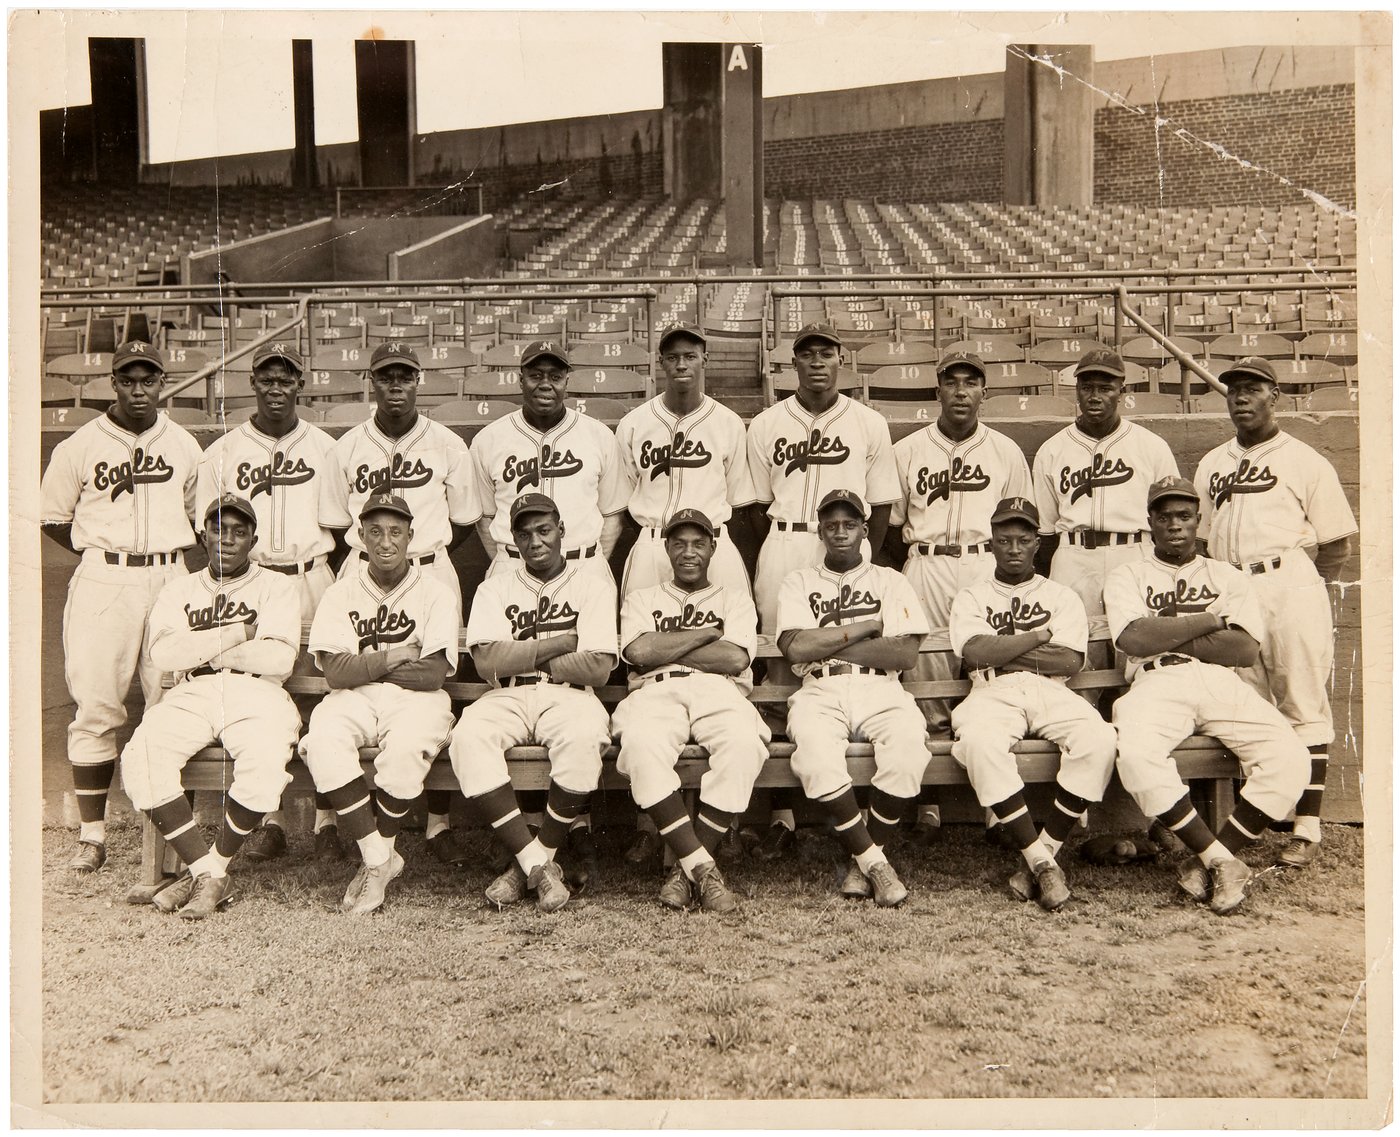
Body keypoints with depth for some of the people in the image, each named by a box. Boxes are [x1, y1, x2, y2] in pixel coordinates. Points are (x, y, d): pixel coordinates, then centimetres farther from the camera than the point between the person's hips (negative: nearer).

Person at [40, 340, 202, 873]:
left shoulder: (184, 445, 10)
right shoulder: (79, 446, 2)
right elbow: (51, 517, 9)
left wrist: (167, 549, 8)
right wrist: (100, 552, 3)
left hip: (170, 579, 2)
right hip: (102, 583, -2)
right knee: (94, 705, -4)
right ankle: (92, 833, 4)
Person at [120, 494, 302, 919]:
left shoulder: (276, 587, 13)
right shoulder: (180, 589, 21)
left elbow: (280, 657, -5)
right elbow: (161, 652, 1)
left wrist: (201, 650, -1)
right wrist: (238, 633, -4)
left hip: (256, 694, -2)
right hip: (190, 694, 3)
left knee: (265, 765, -34)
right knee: (140, 759, -27)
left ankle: (210, 869, -11)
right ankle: (209, 874, -17)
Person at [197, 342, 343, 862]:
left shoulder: (325, 448, 10)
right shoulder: (223, 453, 9)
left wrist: (328, 579, 2)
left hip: (313, 581, 0)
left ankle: (326, 819, 4)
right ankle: (271, 818, 9)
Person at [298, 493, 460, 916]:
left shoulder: (435, 593, 3)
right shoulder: (341, 593, 8)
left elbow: (433, 674, -9)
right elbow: (336, 673, -5)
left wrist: (365, 665, -3)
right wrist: (395, 657, -8)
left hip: (415, 700, -2)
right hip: (354, 700, 2)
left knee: (407, 746, -35)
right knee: (322, 739, -31)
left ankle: (379, 857, -11)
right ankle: (378, 859, -20)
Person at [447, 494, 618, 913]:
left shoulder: (593, 586, 9)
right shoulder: (495, 589, 15)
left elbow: (597, 667, -5)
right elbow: (487, 662, -3)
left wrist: (521, 657, -1)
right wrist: (558, 645, -5)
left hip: (568, 696, -2)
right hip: (507, 698, 2)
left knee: (584, 738, -37)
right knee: (468, 736, -32)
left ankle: (529, 862, -19)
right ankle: (539, 866, -26)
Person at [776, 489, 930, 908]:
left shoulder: (890, 581, 18)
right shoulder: (799, 582, 18)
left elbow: (905, 653, 1)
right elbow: (795, 648, -2)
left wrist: (827, 645, -2)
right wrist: (866, 627, 0)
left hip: (880, 690, 1)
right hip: (819, 692, -1)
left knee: (907, 745, -32)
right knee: (816, 756, -34)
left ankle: (863, 860, -14)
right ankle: (874, 862, -18)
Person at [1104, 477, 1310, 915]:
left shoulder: (1228, 577, 22)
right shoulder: (1127, 577, 17)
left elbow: (1246, 649, 4)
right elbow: (1133, 639, -5)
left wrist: (1167, 632, -1)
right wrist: (1209, 621, 1)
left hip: (1222, 683, 2)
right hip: (1157, 683, -2)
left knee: (1289, 758, -26)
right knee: (1136, 754, -36)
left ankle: (1212, 858, -15)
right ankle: (1221, 860, -22)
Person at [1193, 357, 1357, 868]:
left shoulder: (1306, 461, 5)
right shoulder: (1211, 465, 20)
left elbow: (1339, 544, 3)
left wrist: (1302, 586, 0)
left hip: (1290, 586, -4)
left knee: (1303, 706, -4)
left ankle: (1307, 828, -1)